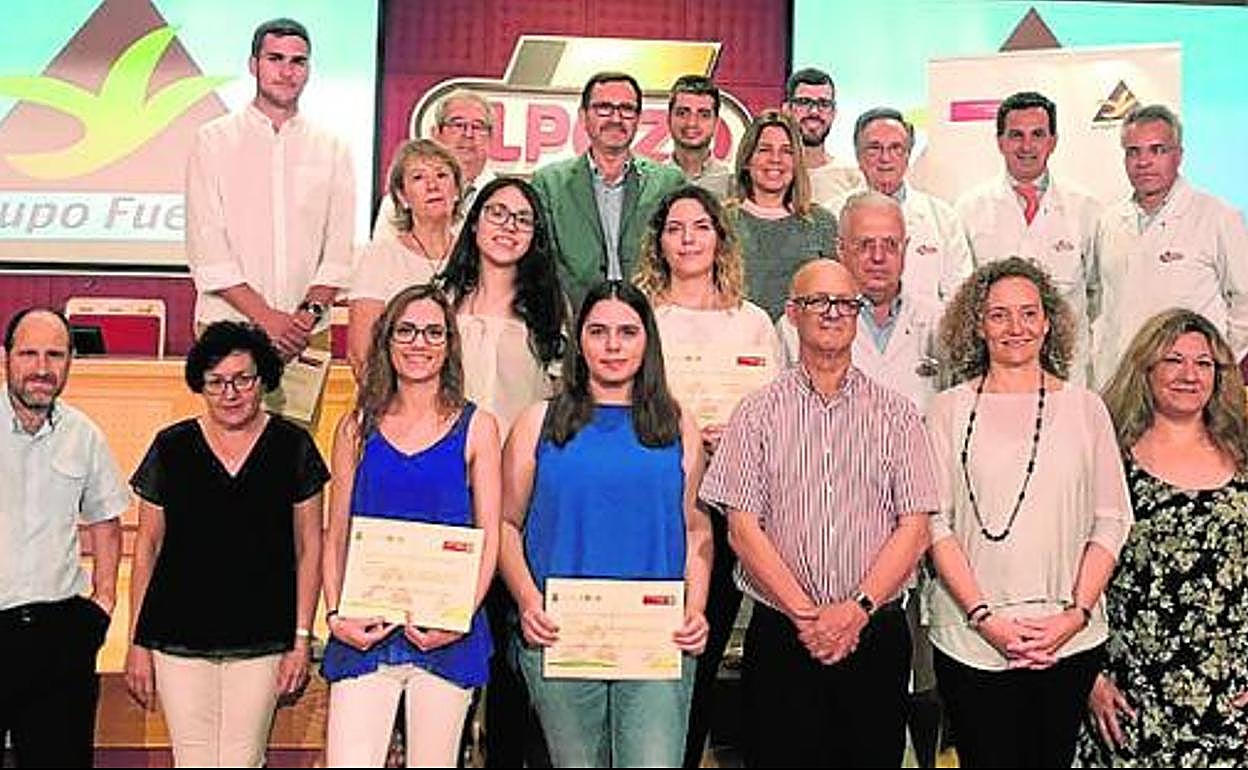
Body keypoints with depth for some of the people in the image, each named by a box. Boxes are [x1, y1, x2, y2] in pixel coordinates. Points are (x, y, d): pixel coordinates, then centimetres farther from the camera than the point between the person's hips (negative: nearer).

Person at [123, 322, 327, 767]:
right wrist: (137, 642, 5)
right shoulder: (171, 447, 3)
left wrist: (302, 640, 0)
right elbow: (147, 546, 8)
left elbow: (309, 549, 5)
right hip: (178, 641, 0)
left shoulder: (293, 447, 2)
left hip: (263, 642, 0)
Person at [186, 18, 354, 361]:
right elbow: (207, 254, -4)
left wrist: (311, 312, -11)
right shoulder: (213, 140, 5)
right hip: (227, 330, -1)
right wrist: (266, 317, -12)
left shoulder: (333, 150, 11)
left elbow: (339, 251, 4)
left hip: (308, 333, 2)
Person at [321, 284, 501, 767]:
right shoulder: (357, 428, 9)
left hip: (446, 635, -1)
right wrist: (336, 615, -3)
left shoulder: (476, 427, 5)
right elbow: (336, 536, 10)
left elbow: (490, 537, 3)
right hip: (363, 632, 1)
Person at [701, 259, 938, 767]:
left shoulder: (897, 415, 7)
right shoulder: (757, 414, 4)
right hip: (780, 635, -1)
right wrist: (804, 613, -11)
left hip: (876, 635, 1)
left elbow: (914, 528, 0)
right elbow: (743, 529, -3)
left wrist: (858, 609, -12)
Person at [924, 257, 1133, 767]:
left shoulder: (1084, 408, 6)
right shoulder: (950, 410, 2)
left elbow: (1112, 521, 4)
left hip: (1069, 640, 2)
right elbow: (935, 523, -2)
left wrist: (1076, 614, -7)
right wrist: (983, 617, -11)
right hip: (971, 639, -1)